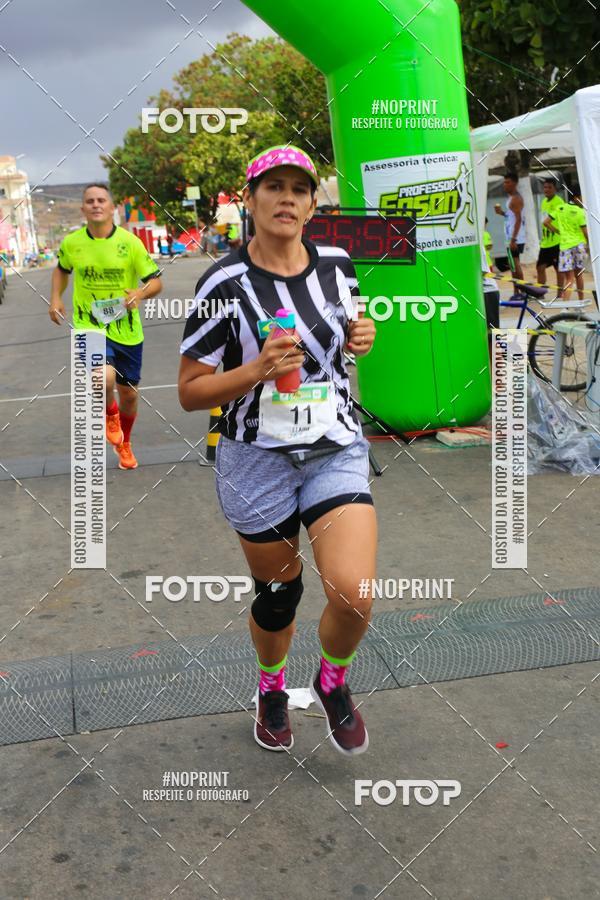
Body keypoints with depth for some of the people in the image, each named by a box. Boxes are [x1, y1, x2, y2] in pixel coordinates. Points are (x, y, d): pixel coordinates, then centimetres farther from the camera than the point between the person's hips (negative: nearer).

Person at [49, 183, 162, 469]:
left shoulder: (130, 242, -9)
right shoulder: (71, 243, -3)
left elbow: (155, 281, -4)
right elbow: (62, 269, 19)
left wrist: (141, 293, -25)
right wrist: (56, 298, 3)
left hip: (126, 329, 1)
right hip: (89, 327, -1)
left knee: (128, 394, 12)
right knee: (104, 379, -29)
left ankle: (124, 444, 43)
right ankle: (110, 414, 9)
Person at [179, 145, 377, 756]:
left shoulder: (336, 263, 0)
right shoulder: (224, 283, -11)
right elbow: (189, 392, -8)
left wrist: (360, 337, -2)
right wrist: (257, 371, -24)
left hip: (336, 452, 2)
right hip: (257, 460, -2)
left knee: (353, 596, -14)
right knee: (278, 594, 13)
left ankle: (332, 681, 21)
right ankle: (272, 687, 47)